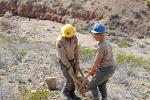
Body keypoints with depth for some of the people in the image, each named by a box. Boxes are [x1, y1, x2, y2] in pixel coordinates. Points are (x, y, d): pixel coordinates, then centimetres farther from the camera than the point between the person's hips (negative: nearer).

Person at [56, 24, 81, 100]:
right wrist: (69, 66, -19)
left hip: (71, 60, 6)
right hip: (63, 62, -6)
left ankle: (71, 93, 31)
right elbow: (62, 56, -26)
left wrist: (77, 63, -4)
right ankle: (65, 92, 24)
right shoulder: (60, 41, -32)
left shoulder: (74, 37, -14)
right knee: (70, 80, -5)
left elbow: (76, 50, -4)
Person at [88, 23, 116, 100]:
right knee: (101, 85, 26)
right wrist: (96, 68, 16)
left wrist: (92, 70, -1)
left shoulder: (101, 46, -28)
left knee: (92, 85, 10)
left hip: (105, 70, -9)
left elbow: (97, 60, -18)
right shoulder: (105, 43, 3)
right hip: (110, 68, 9)